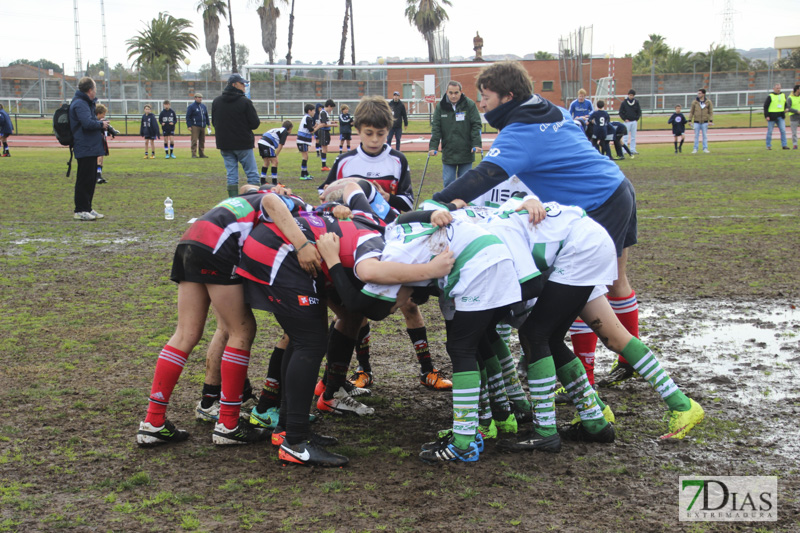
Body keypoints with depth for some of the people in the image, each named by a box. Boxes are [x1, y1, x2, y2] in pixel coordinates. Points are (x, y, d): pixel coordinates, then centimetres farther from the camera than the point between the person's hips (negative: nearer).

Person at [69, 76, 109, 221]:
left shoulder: (86, 103, 18)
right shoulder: (80, 104, -16)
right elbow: (87, 123, -27)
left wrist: (102, 125, 4)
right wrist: (101, 125, -11)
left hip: (91, 148, 11)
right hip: (85, 148, -11)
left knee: (91, 179, 15)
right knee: (84, 179, -6)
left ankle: (87, 209, 22)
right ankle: (80, 211, -1)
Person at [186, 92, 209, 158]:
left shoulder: (204, 106, 15)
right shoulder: (191, 106, -3)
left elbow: (206, 116, 23)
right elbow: (188, 117, -5)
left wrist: (208, 124, 17)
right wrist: (189, 126, -11)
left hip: (203, 126, 6)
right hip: (195, 126, -6)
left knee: (202, 141, 8)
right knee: (194, 140, -9)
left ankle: (202, 154, 15)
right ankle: (194, 154, -8)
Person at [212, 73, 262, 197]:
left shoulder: (216, 101, 5)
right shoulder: (245, 102, -12)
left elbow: (214, 122, 13)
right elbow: (255, 123, -11)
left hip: (224, 145, 5)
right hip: (243, 145, -5)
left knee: (231, 175, 8)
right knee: (252, 174, 3)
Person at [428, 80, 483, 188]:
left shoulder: (470, 105, -4)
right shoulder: (440, 107, 1)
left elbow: (476, 125, -4)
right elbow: (435, 128, 1)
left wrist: (476, 144, -14)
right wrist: (433, 146, -9)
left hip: (466, 153, -1)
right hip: (448, 153, 1)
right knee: (448, 182, 2)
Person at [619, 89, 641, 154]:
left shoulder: (636, 102, 4)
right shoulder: (624, 102, -3)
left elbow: (639, 111, 11)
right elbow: (621, 112, 1)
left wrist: (637, 119, 1)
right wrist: (624, 119, -8)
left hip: (634, 121, 3)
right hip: (627, 122, -3)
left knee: (633, 137, 5)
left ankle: (633, 150, 9)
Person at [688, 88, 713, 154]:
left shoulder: (708, 102, 0)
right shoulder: (694, 102, 1)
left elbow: (711, 112, 2)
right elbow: (691, 112, 5)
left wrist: (711, 121, -6)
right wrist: (690, 120, 0)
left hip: (704, 122, 0)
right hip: (697, 122, 0)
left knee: (705, 136, 3)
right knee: (696, 136, 3)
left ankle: (705, 149, 9)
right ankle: (695, 149, 8)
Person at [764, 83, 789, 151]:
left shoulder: (783, 95, 10)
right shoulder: (770, 96, -6)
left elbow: (785, 104, 24)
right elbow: (765, 106, -6)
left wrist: (785, 109, 3)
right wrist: (766, 116, -13)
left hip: (781, 117, 4)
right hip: (772, 116, -4)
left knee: (783, 130, -5)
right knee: (769, 132, 3)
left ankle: (784, 145, -1)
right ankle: (768, 146, 13)